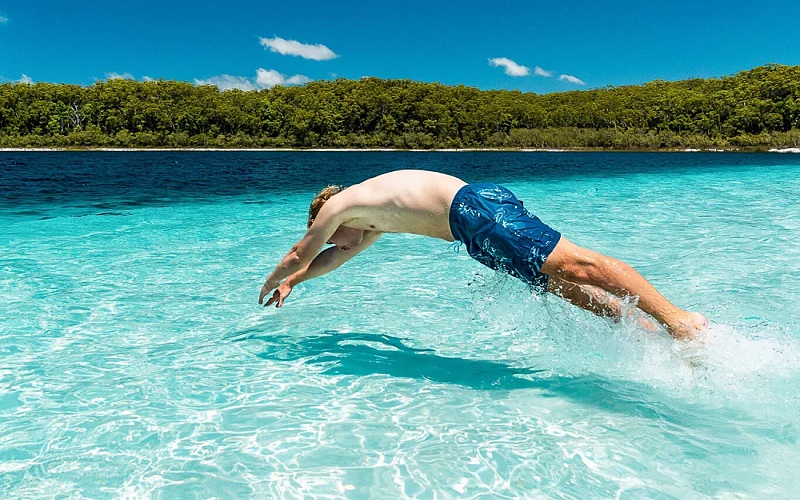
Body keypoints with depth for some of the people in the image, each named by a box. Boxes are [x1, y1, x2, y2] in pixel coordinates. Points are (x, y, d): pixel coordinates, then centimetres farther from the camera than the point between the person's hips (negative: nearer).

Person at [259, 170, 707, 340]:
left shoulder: (337, 205, 12)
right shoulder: (376, 215, 36)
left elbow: (299, 254, 24)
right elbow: (336, 257, 50)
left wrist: (272, 282, 43)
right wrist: (292, 282, 58)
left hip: (473, 209, -9)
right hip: (483, 202, 9)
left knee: (575, 265, -18)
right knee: (560, 283, 6)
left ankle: (677, 320, -23)